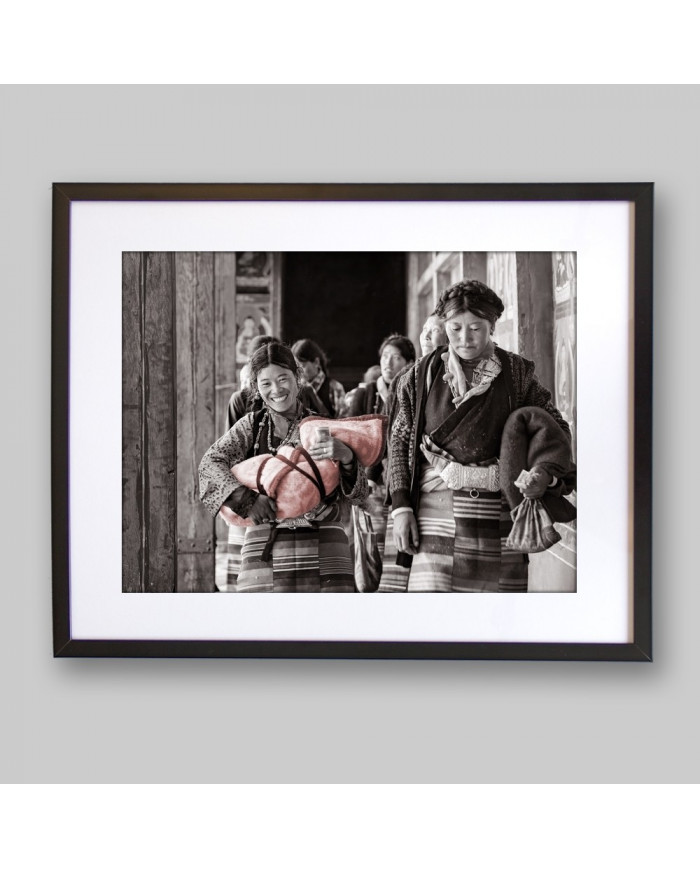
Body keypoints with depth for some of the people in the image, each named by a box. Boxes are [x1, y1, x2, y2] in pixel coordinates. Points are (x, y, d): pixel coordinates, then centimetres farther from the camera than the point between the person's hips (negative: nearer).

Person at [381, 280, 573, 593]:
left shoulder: (517, 374, 6)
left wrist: (547, 472, -12)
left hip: (496, 513, 1)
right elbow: (399, 440, 8)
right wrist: (400, 507, -2)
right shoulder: (423, 375, 6)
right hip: (434, 506, 0)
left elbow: (557, 427, 10)